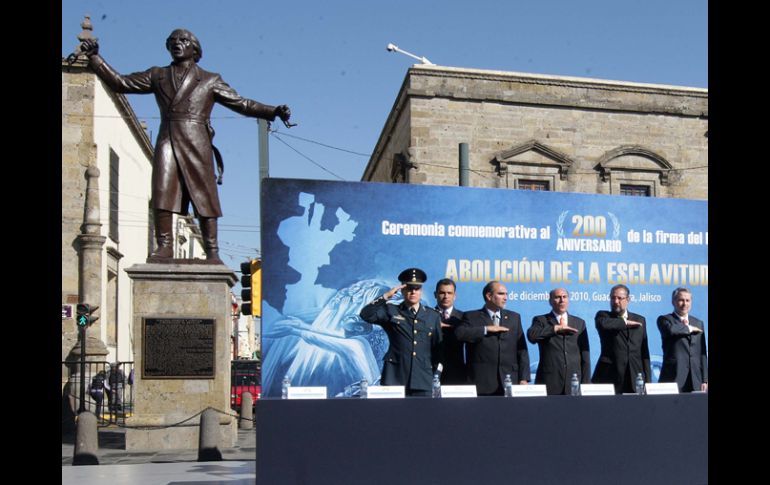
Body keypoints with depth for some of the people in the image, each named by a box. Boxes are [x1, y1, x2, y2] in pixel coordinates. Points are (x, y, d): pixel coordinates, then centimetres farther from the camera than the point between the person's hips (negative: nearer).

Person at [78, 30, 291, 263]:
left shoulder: (210, 80, 17)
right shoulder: (158, 76, 21)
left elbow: (242, 104, 14)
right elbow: (120, 82, 21)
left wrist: (274, 111, 2)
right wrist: (95, 57, 14)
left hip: (197, 145, -2)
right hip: (167, 142, 2)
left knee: (204, 197, -6)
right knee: (162, 193, -12)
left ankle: (212, 252, -5)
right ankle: (164, 246, -8)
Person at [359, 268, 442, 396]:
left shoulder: (433, 316, 12)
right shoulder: (390, 311, 6)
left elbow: (438, 347, 14)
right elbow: (366, 315, -9)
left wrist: (435, 371, 10)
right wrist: (386, 296, -12)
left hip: (422, 379, 2)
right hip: (395, 378, -2)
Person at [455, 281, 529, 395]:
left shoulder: (514, 317, 16)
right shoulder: (471, 317, 7)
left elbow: (522, 350, 12)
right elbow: (459, 333, -13)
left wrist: (524, 378, 3)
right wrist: (486, 329, -12)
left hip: (509, 383, 3)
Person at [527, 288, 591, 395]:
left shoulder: (579, 323, 15)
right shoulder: (541, 320, 7)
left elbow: (585, 355, 12)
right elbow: (531, 335, -15)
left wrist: (585, 383, 5)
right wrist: (557, 328, -12)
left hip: (574, 382, 2)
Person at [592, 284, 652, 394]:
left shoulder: (640, 320, 16)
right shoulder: (603, 315, 7)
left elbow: (644, 351, 14)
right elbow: (603, 324, -20)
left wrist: (647, 379, 8)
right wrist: (625, 322, -6)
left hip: (635, 377, 3)